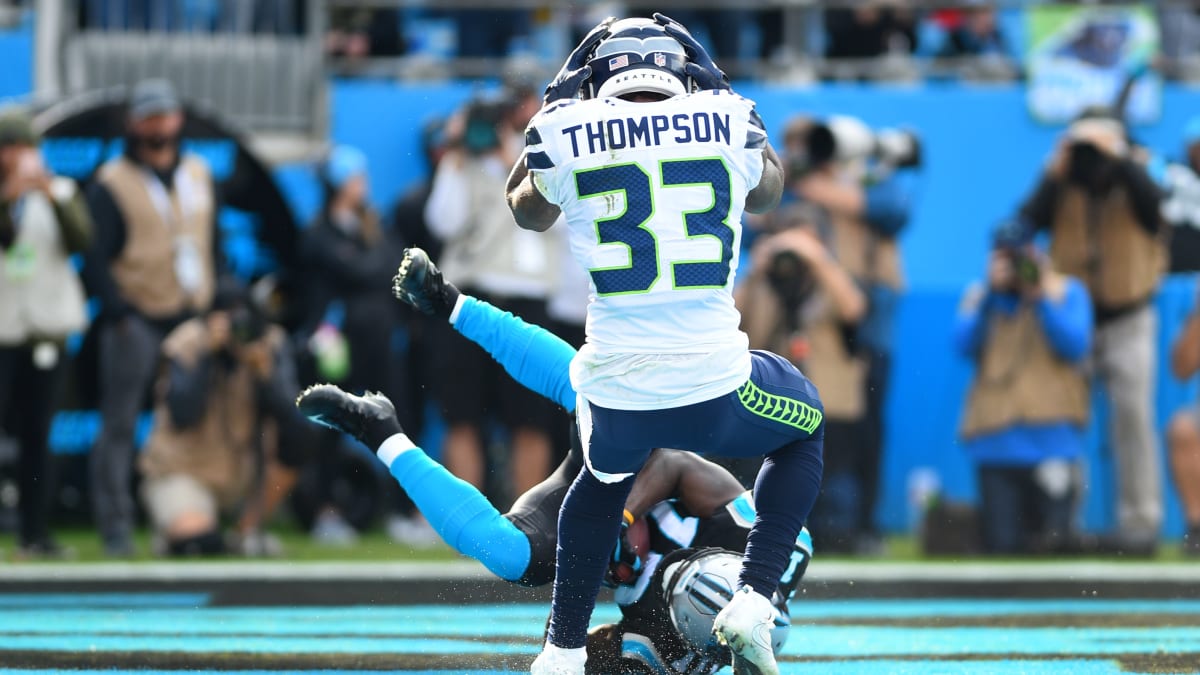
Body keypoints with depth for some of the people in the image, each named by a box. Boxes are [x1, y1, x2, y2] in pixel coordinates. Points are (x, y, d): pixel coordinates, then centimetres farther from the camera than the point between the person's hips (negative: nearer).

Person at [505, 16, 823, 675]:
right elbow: (765, 192, 25)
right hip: (716, 392, -1)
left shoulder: (569, 133, -1)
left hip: (616, 395, 1)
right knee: (804, 428, 32)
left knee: (605, 472, 36)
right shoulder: (726, 123, 0)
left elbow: (527, 210, 23)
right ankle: (752, 602, 16)